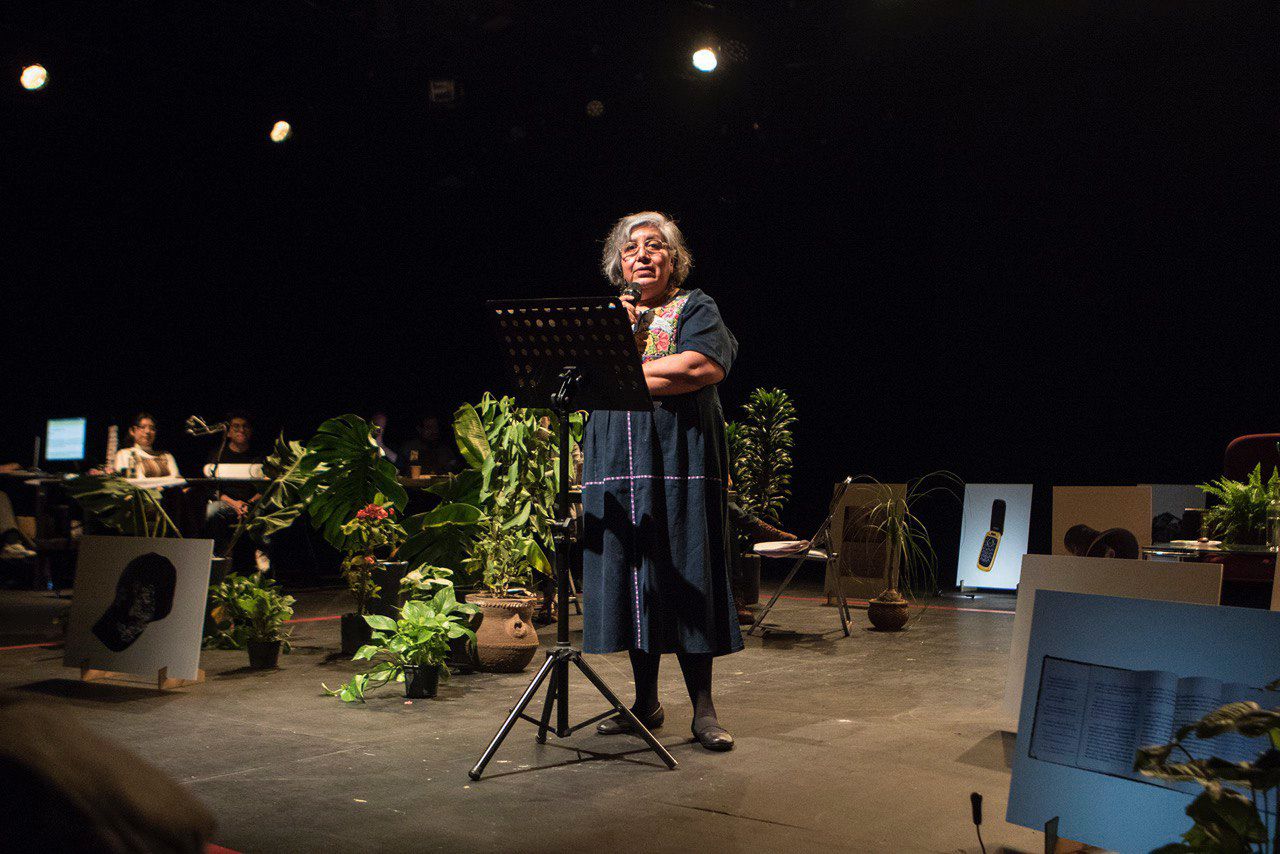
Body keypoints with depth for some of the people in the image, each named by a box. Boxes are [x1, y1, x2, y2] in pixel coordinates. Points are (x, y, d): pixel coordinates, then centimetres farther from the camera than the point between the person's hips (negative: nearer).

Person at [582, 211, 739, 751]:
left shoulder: (695, 308, 7)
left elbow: (703, 367, -13)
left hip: (679, 460, -4)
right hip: (617, 463, 4)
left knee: (685, 579, -5)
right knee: (631, 577, 3)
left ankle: (703, 709, 0)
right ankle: (646, 702, 14)